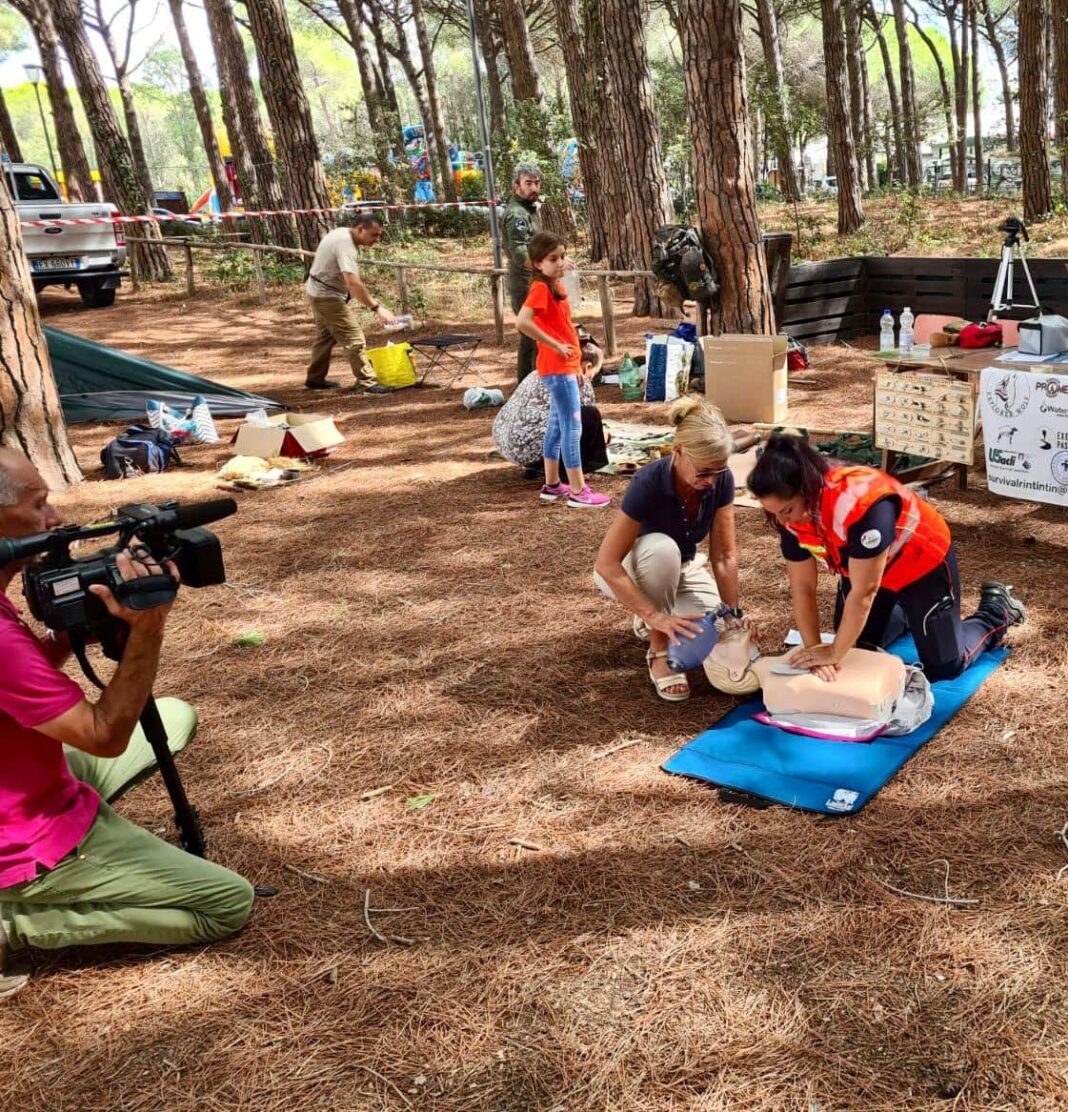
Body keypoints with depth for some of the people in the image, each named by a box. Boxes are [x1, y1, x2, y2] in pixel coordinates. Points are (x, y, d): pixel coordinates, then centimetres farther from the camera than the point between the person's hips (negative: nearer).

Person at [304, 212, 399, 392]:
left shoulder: (343, 234, 2)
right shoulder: (346, 246, -29)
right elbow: (353, 284, -39)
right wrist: (377, 307, -42)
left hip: (320, 292, 11)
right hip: (328, 296, -11)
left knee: (325, 336, 21)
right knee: (354, 339, -10)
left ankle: (315, 379, 32)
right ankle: (367, 383, -9)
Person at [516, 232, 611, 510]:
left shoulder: (554, 286, 12)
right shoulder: (541, 288, -16)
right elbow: (522, 322, -31)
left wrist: (574, 363, 18)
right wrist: (556, 346, -23)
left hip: (564, 366, 10)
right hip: (557, 367, -10)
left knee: (557, 425, 14)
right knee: (572, 427, -7)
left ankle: (552, 485, 23)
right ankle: (578, 492, -3)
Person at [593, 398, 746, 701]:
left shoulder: (722, 480, -22)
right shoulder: (649, 482, -35)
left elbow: (724, 555, -15)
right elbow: (606, 564, -36)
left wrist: (733, 613, -25)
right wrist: (655, 616, -42)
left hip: (685, 568, 4)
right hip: (633, 569, -4)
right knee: (663, 548, -39)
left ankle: (650, 622, 10)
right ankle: (658, 653, -21)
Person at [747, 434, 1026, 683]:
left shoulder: (861, 504, -43)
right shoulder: (791, 513, -22)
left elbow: (863, 592, -35)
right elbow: (802, 589, -15)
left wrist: (834, 653, -27)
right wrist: (813, 649, -24)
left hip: (923, 562, -6)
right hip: (863, 567, 6)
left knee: (943, 667, 2)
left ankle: (997, 609, 27)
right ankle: (904, 612, 40)